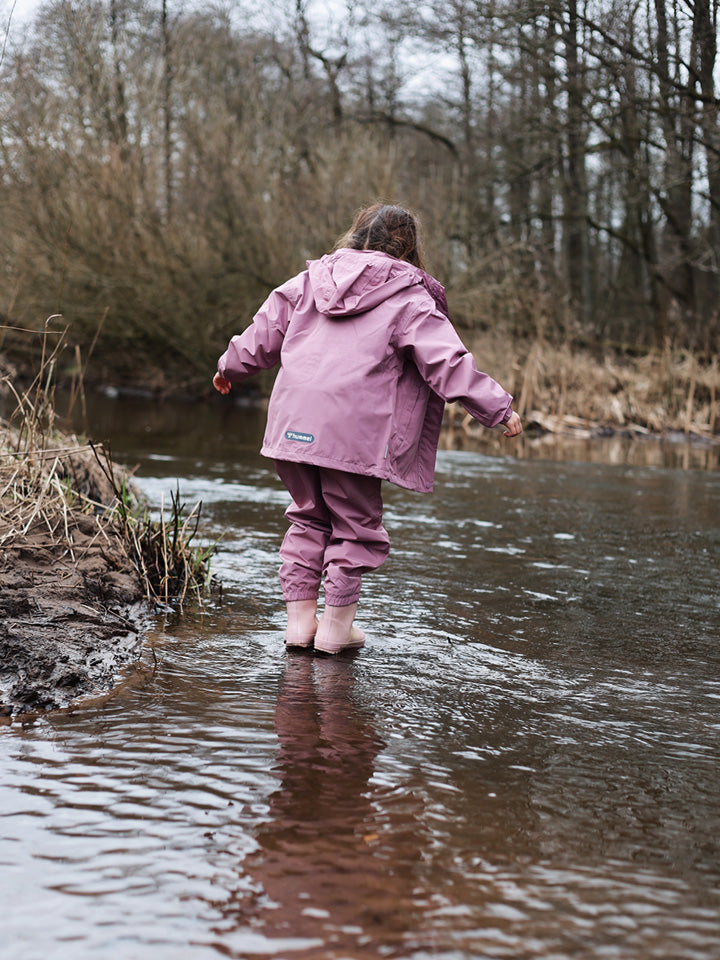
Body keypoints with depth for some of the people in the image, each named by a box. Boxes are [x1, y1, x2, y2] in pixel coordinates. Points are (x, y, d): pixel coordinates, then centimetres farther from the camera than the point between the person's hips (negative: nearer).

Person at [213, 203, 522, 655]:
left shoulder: (311, 280, 14)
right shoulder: (410, 300, -1)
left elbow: (265, 332, 21)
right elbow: (447, 361, -8)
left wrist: (231, 367, 38)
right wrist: (499, 408, -5)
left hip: (294, 424, 5)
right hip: (354, 432, -5)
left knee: (309, 519, 19)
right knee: (357, 525, 10)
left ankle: (300, 618, 19)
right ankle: (337, 625, 12)